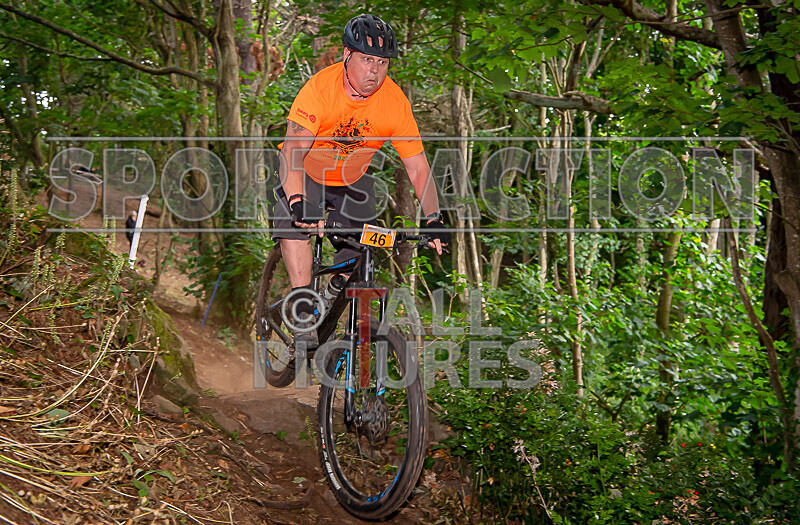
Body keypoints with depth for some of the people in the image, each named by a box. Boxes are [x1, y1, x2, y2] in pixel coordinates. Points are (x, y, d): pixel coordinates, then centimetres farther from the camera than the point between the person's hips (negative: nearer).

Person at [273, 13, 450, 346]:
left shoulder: (394, 102, -21)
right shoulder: (320, 88, -30)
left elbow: (418, 169, -16)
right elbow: (292, 152, -38)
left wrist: (433, 219, -28)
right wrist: (299, 203, -53)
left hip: (353, 180, 3)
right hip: (307, 171, -2)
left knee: (357, 258, -6)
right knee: (294, 221, -30)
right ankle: (304, 311, -24)